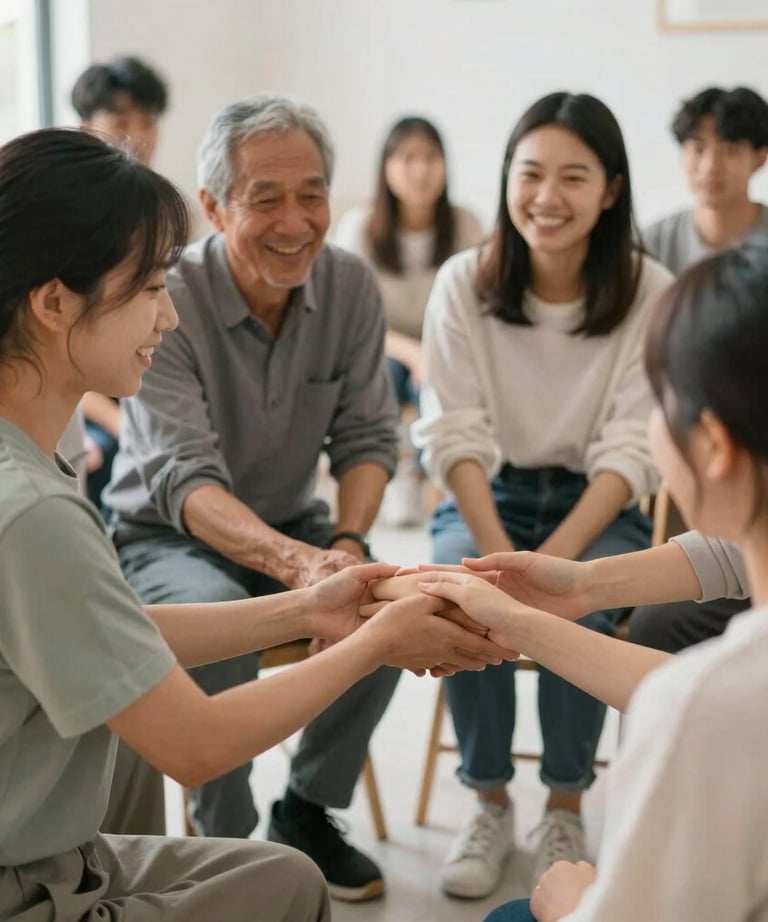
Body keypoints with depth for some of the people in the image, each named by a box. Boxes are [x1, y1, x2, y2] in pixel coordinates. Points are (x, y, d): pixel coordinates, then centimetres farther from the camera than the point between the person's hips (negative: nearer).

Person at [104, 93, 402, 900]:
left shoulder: (351, 287, -8)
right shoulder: (169, 300, -23)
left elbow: (367, 437, -5)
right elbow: (182, 477, -32)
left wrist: (348, 545, -27)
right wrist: (296, 562, -51)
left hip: (292, 528, 4)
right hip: (167, 534, -4)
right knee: (220, 617, -35)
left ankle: (307, 810, 1)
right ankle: (226, 845, -12)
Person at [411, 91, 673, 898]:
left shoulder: (650, 293, -10)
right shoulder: (464, 282, -7)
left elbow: (629, 450, -12)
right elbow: (454, 435, -11)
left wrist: (555, 557, -26)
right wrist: (500, 555, -25)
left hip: (599, 507, -1)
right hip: (486, 497, 1)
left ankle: (564, 807, -4)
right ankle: (489, 802, -6)